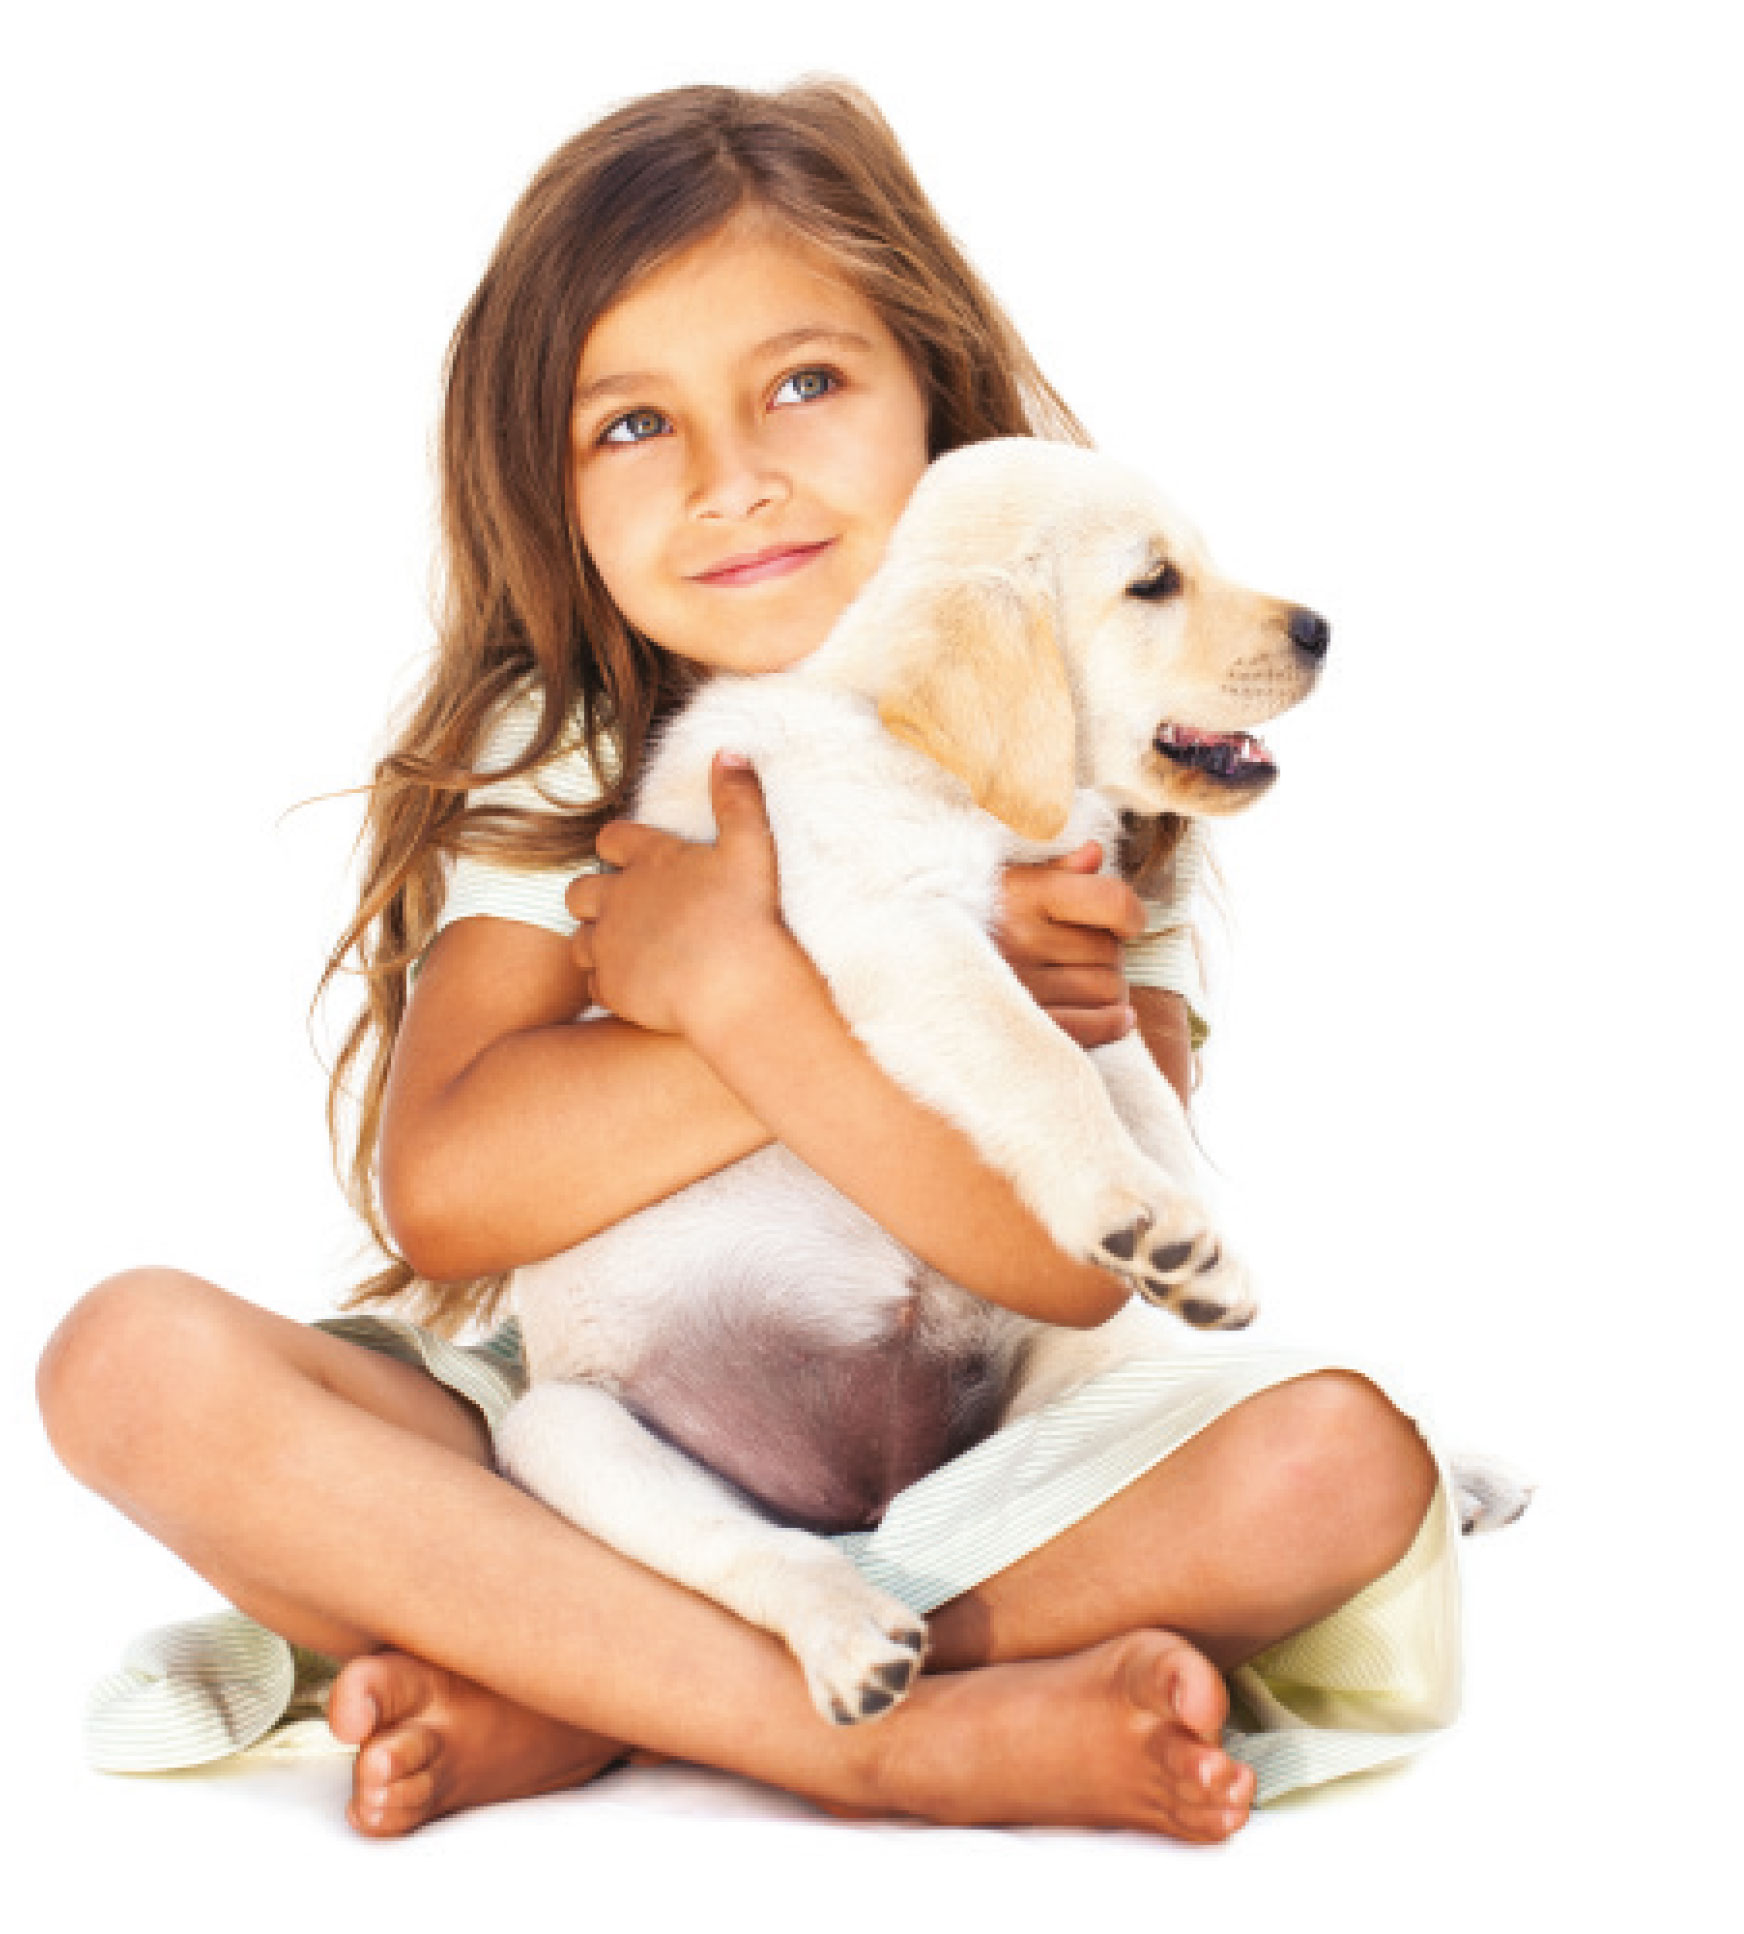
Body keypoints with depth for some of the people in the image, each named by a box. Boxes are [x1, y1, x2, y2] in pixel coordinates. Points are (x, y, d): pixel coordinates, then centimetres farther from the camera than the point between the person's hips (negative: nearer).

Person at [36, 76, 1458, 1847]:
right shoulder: (554, 763, -2)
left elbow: (1084, 1260, -16)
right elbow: (441, 1188, -16)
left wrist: (729, 981, -23)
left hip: (939, 1477, 0)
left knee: (1341, 1459, -27)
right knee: (135, 1358, -24)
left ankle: (549, 1707, -23)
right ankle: (912, 1743, -26)